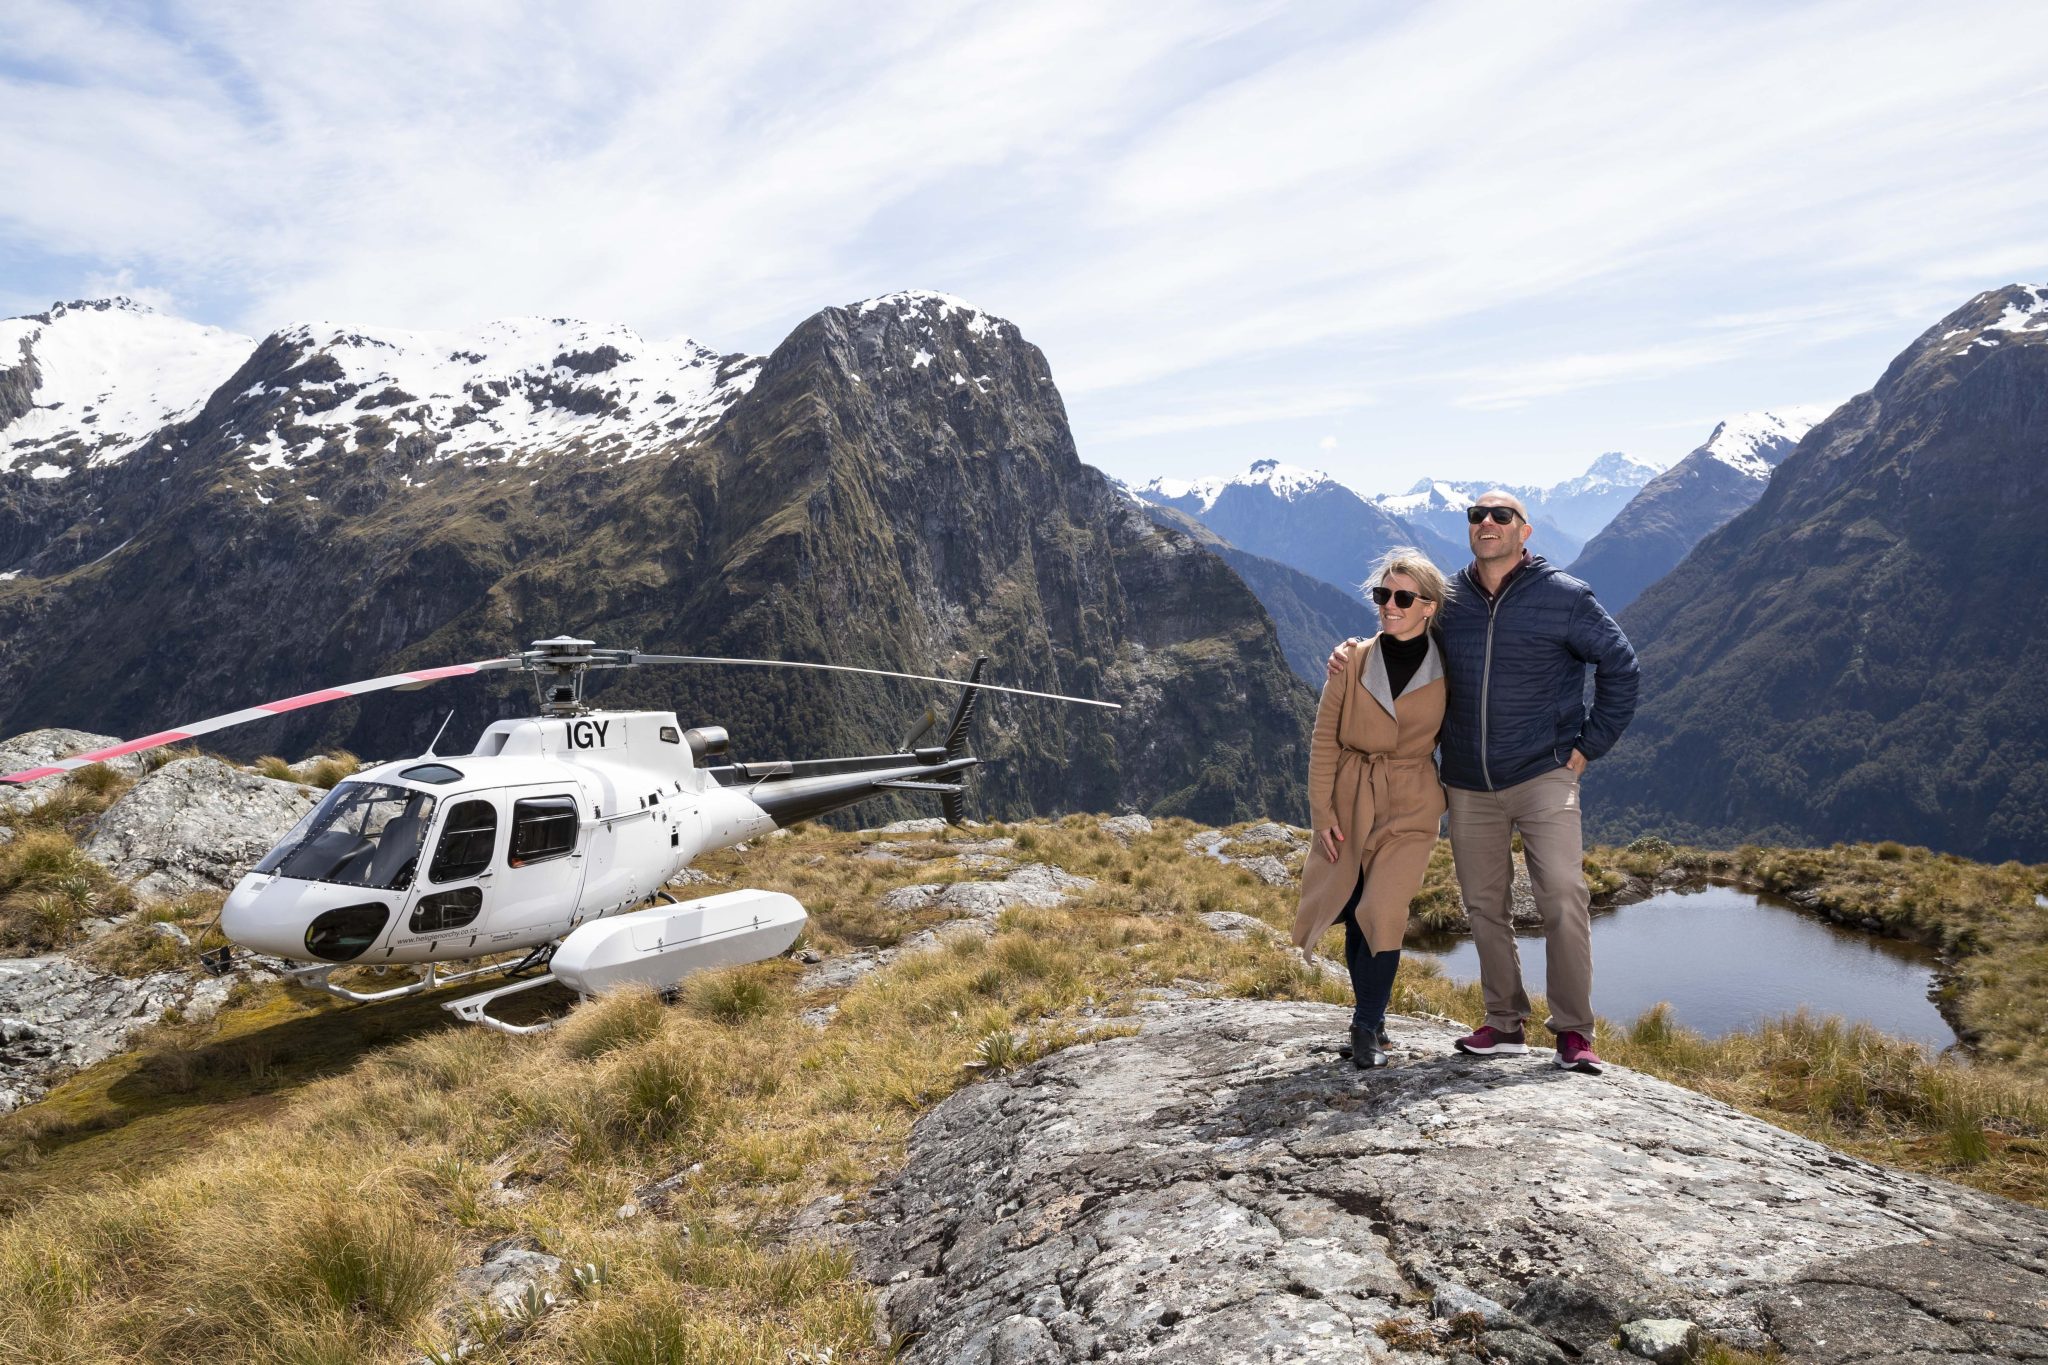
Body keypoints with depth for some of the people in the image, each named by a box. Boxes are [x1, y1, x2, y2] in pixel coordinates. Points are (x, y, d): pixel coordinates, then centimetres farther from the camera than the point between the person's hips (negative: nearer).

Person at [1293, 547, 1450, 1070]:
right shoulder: (1352, 662, -7)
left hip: (1410, 807, -1)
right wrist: (1321, 810, -4)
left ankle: (1368, 1027, 3)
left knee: (1383, 911, -13)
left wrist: (1454, 799, 5)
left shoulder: (1447, 671, -6)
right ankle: (1370, 1016, 28)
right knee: (1353, 914, 9)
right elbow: (1324, 741, -2)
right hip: (1350, 800, 2)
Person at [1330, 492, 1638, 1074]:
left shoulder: (1564, 597, -4)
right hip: (1469, 786, 4)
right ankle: (1504, 1024, 21)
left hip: (1543, 775, -4)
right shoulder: (1446, 601, 6)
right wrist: (1354, 654, 1)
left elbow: (1619, 665, 5)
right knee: (1483, 905, 9)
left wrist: (1590, 744, 1)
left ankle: (1573, 1030, 0)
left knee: (1563, 896, -13)